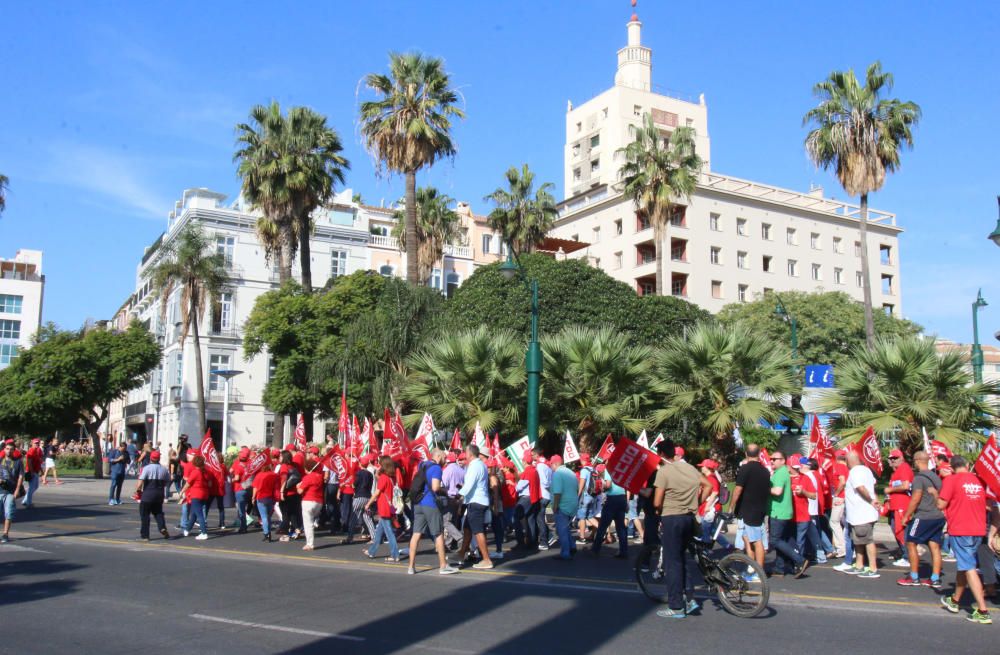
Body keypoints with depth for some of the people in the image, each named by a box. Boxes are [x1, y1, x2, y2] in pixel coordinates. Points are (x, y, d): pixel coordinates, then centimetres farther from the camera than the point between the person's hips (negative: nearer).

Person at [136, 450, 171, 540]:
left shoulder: (146, 468, -10)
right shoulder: (164, 469, 6)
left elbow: (140, 483, -17)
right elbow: (168, 482, 10)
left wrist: (138, 490, -1)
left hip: (147, 494, -4)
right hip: (159, 494, 4)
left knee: (144, 515, 6)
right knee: (158, 512, 20)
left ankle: (144, 535, 8)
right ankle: (162, 527, -4)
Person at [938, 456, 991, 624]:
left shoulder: (951, 480, -9)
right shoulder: (979, 480, 9)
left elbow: (941, 505, -12)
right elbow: (986, 505, 17)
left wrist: (936, 494, 6)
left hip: (960, 531, -6)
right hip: (978, 530, 6)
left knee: (969, 568, -7)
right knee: (963, 565, 20)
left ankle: (983, 612, -14)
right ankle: (954, 601, 35)